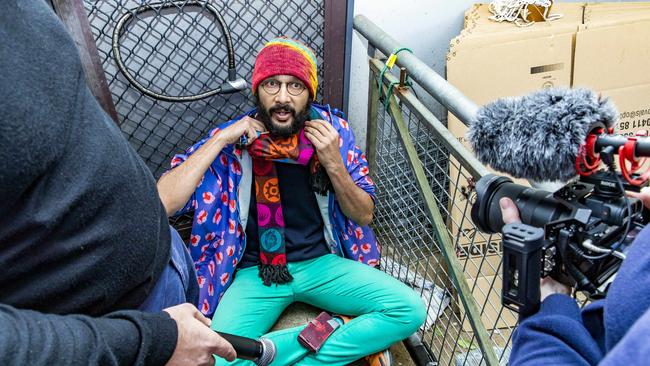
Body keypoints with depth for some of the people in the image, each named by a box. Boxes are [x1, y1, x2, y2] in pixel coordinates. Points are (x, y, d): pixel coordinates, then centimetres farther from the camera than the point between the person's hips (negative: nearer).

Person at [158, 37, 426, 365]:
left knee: (410, 310, -18)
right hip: (254, 273, -2)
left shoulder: (332, 129, -3)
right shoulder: (231, 141, -7)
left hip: (323, 263, 3)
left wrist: (334, 164, -15)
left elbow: (364, 215, 2)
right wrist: (221, 140, -20)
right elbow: (161, 203, -20)